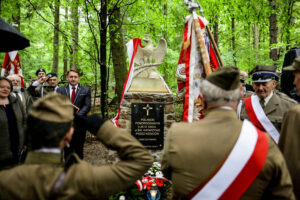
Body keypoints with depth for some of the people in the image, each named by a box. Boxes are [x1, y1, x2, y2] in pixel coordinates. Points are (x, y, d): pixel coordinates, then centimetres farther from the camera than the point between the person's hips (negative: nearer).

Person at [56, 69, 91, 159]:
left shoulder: (86, 90, 5)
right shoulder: (60, 90, 9)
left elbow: (87, 106, -4)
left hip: (79, 125, -1)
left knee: (79, 150, 6)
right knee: (67, 150, 7)